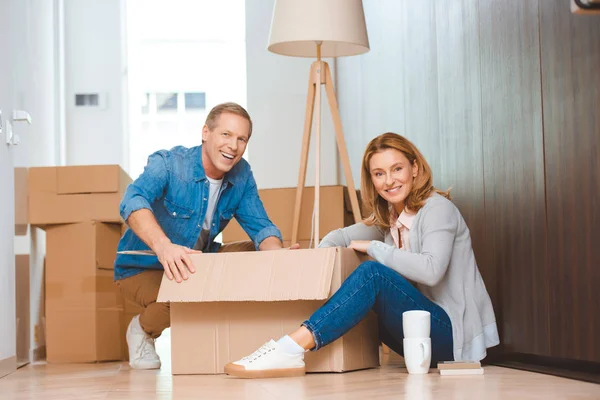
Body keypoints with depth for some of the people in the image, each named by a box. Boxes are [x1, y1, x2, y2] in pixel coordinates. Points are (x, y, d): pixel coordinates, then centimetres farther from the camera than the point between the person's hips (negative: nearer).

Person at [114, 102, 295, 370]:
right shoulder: (168, 164, -23)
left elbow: (260, 226, -6)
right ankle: (142, 329, 1)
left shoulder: (242, 175, -5)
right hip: (143, 268, -6)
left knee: (258, 253, -11)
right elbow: (133, 201, -41)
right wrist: (163, 246, -61)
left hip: (197, 263, 6)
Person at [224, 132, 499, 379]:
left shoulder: (437, 209, -10)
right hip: (422, 330, 8)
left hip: (453, 332, -8)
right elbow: (342, 236, 16)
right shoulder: (389, 216, 14)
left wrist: (372, 247, -16)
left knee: (372, 273, -28)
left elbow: (431, 270, -26)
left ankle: (292, 349, -37)